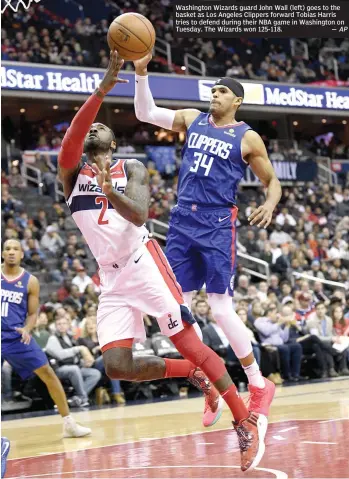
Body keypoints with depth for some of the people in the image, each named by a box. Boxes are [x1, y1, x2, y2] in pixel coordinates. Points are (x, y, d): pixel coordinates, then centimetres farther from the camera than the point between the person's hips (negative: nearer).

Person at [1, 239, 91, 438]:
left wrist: (26, 330, -13)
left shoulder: (30, 281, 2)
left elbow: (33, 313, 6)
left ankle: (69, 423, 5)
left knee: (48, 373, -4)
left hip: (18, 336, 1)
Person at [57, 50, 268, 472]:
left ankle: (247, 422, -3)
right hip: (111, 280, 3)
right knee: (116, 367, -9)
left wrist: (112, 194, -34)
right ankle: (196, 377, 14)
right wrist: (102, 90, -24)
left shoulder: (132, 168, 6)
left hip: (144, 265, -3)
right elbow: (71, 137, -13)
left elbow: (139, 215, -12)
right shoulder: (71, 171, 10)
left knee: (188, 342, -10)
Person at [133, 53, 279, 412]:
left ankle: (259, 385, 6)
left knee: (220, 308, -9)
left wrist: (270, 205, -15)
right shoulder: (192, 119, 12)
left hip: (217, 225, -5)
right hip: (182, 221, 5)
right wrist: (141, 72, -4)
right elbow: (145, 113, 9)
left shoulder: (247, 138, 1)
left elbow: (272, 181, 7)